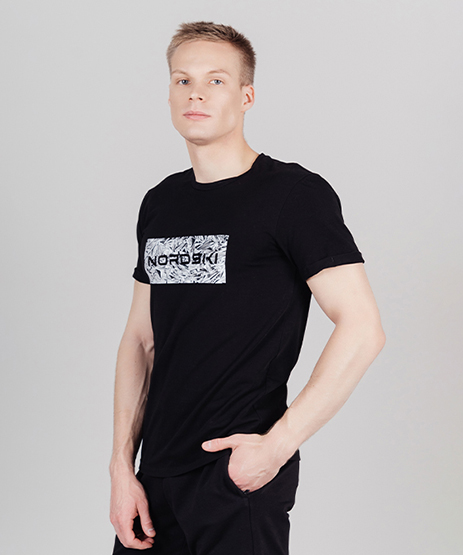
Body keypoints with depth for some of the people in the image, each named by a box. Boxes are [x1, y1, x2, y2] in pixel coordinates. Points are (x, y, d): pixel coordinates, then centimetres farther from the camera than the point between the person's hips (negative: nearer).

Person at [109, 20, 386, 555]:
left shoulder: (295, 194, -9)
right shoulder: (160, 204, 10)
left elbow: (361, 329, -16)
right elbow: (140, 338, 11)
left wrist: (278, 445, -17)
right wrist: (121, 466, 4)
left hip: (240, 477, -6)